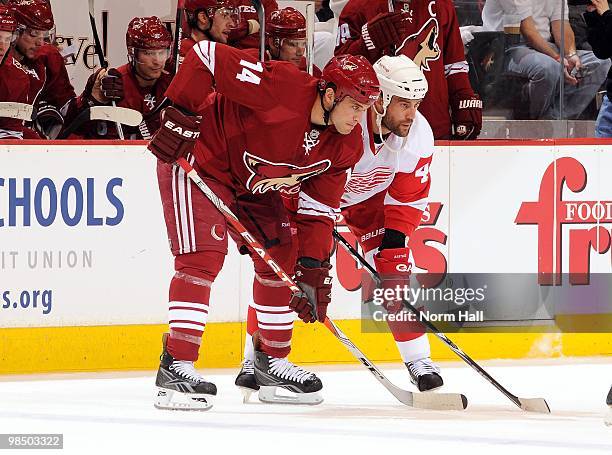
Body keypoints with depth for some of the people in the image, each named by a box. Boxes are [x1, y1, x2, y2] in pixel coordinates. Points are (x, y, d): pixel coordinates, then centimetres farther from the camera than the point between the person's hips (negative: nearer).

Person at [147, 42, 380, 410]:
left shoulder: (347, 144, -10)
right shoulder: (282, 87, -33)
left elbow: (319, 210, -4)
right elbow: (207, 55, -31)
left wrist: (314, 269, -12)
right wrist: (181, 115, -31)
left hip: (253, 183, 9)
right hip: (196, 160, -8)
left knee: (281, 259, 10)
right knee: (203, 256, -20)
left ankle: (272, 362, 24)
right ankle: (176, 368, -22)